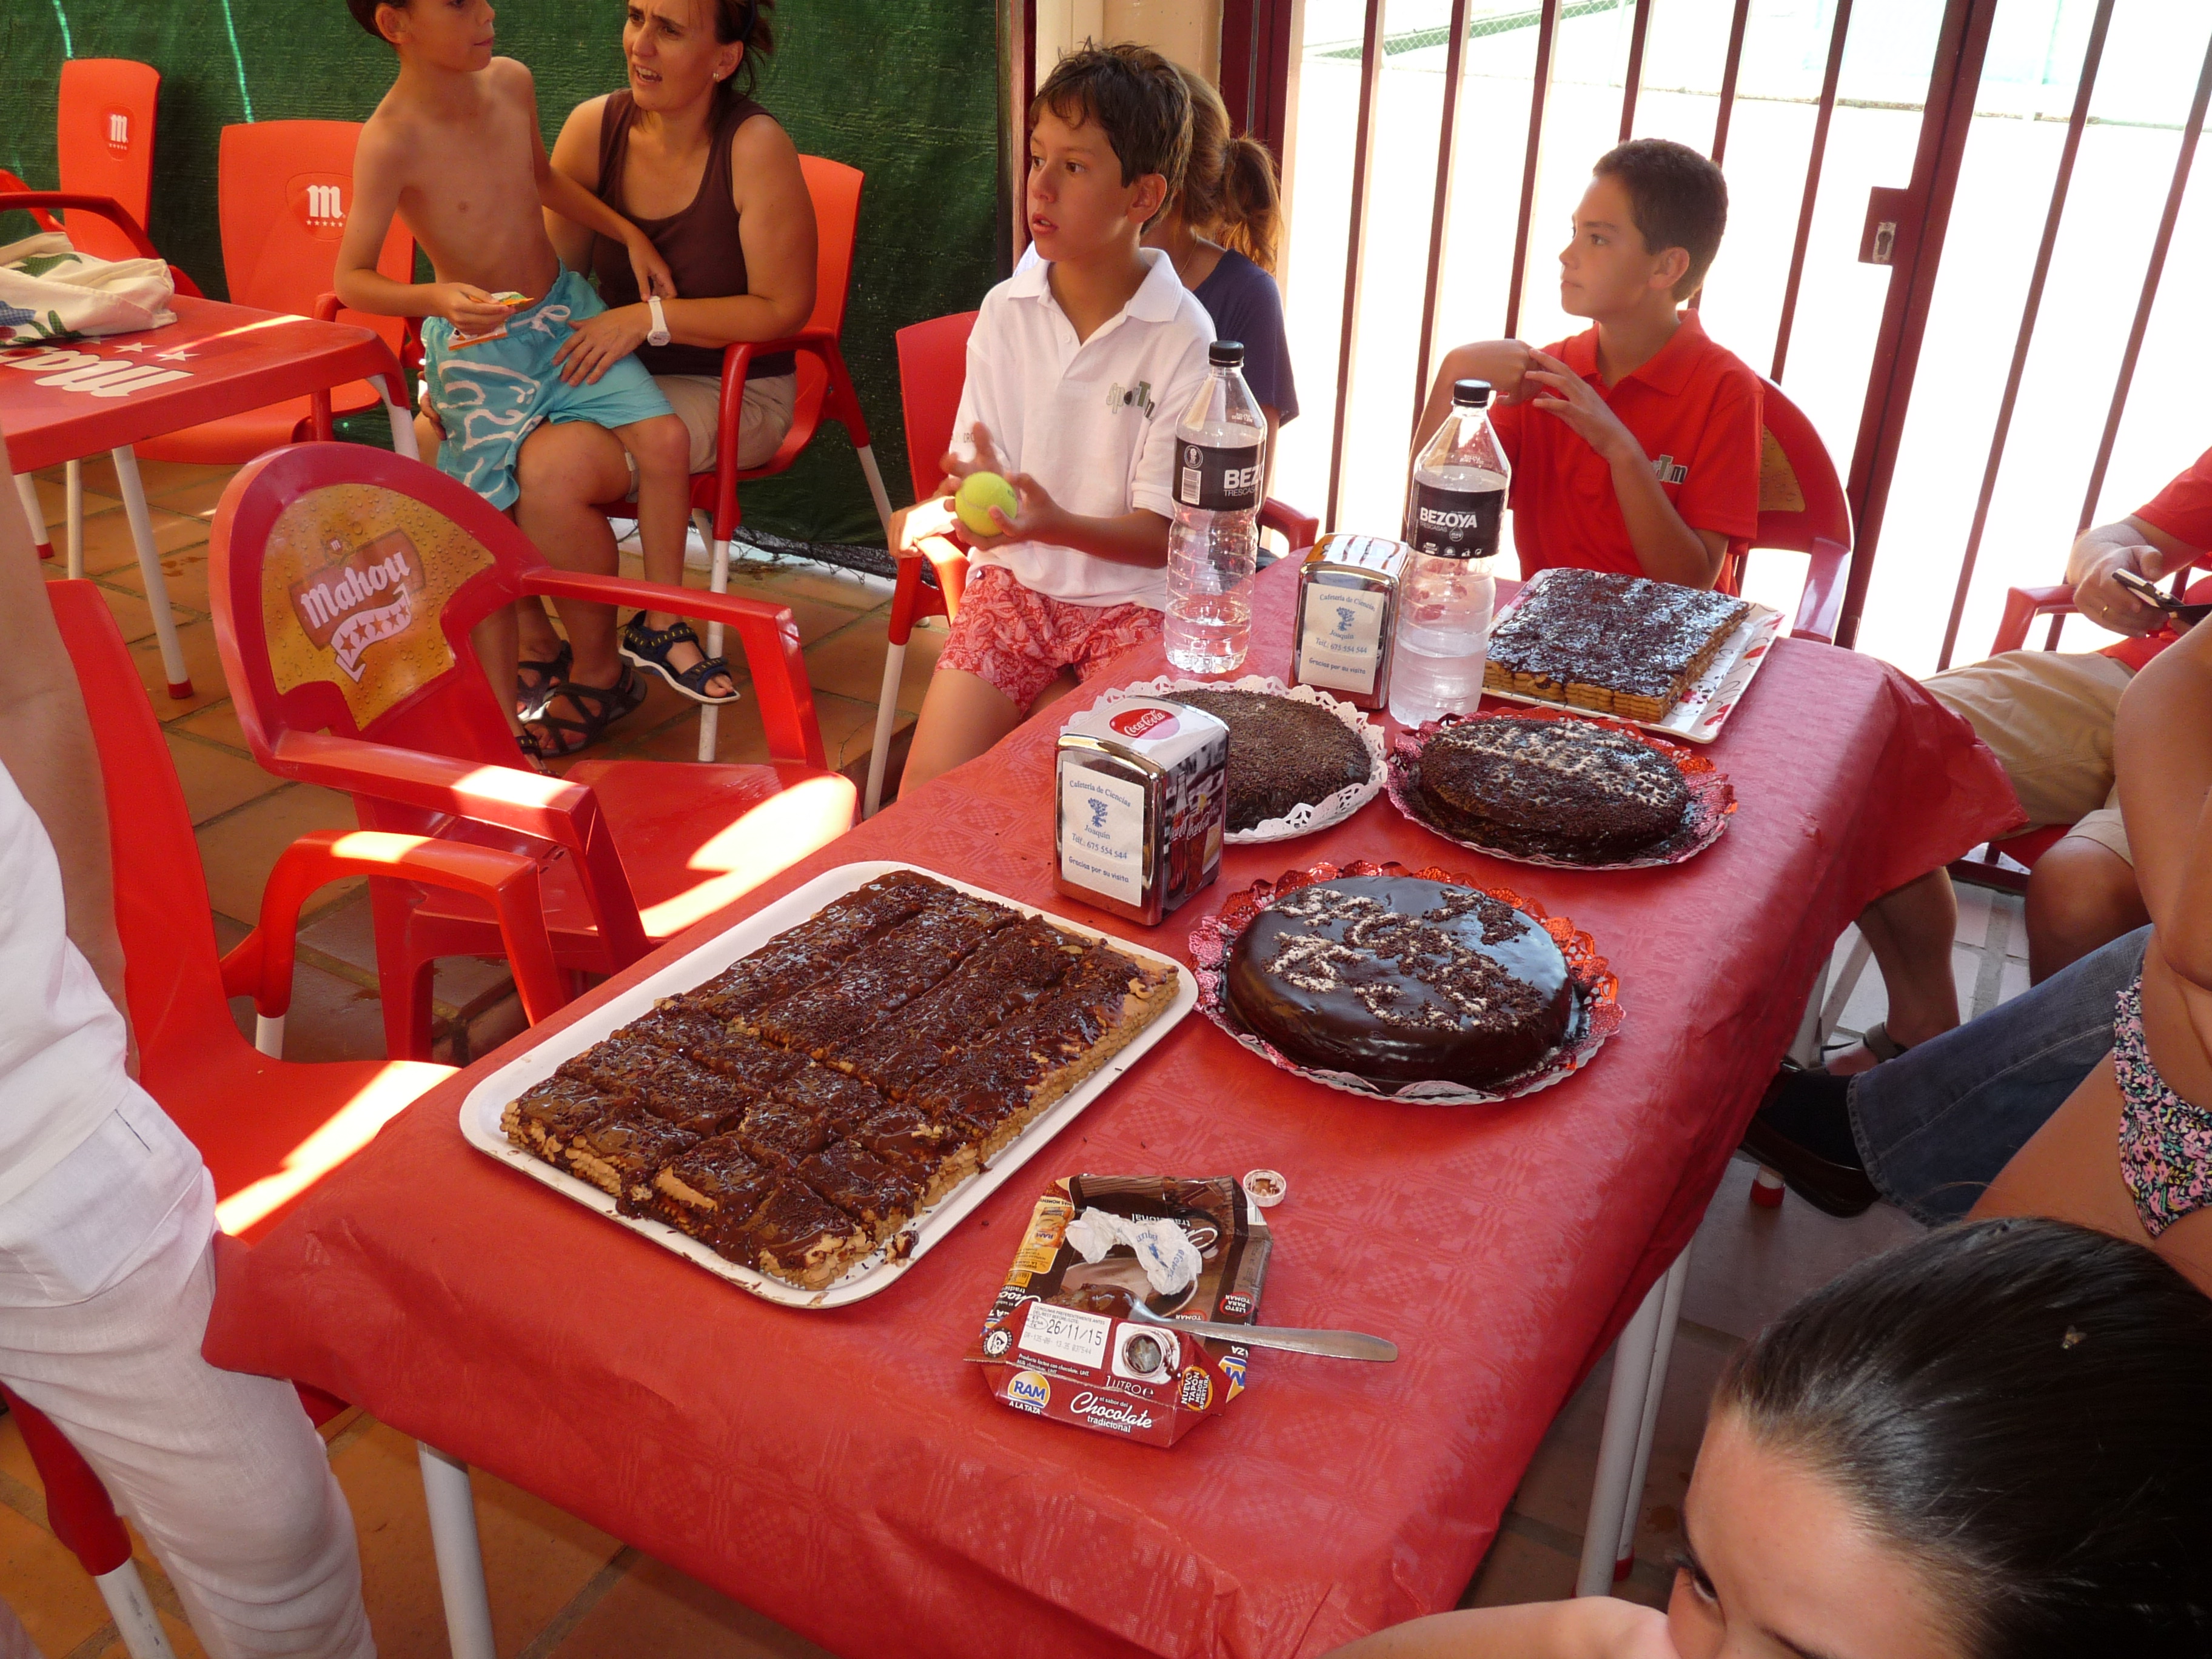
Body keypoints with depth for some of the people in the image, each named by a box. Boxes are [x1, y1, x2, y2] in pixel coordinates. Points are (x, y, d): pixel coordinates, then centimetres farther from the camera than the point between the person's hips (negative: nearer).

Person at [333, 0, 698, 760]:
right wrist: (438, 299, -39)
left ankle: (662, 629, 3)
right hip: (479, 349, -5)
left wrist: (628, 233, 12)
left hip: (566, 310, 5)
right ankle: (504, 716, 9)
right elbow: (350, 280, -21)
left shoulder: (511, 82, -5)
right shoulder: (391, 141, -23)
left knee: (665, 438, -14)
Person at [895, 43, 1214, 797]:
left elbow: (1163, 533, -11)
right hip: (1015, 582, 3)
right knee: (929, 794, -10)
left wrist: (1057, 524, -29)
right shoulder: (1004, 311, 1)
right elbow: (975, 472, 3)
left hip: (1129, 598, -3)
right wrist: (935, 513, -20)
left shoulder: (1183, 337, -12)